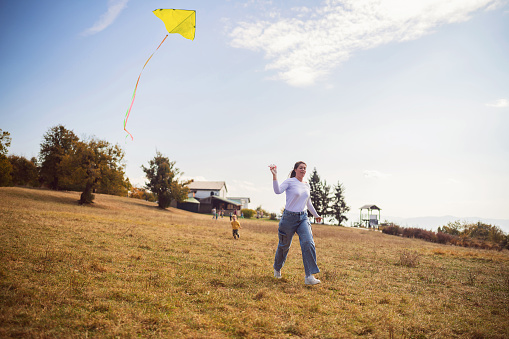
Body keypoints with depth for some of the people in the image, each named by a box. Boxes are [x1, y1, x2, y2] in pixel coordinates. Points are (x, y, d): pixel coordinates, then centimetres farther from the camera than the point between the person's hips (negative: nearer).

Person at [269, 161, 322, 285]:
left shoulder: (307, 185, 12)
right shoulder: (290, 182, -6)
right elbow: (278, 190, -25)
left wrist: (316, 215, 33)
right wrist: (274, 175, -36)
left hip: (303, 217, 4)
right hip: (289, 217, -4)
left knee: (308, 243, -15)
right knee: (284, 246, 9)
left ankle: (309, 276, -14)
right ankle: (277, 269, 36)